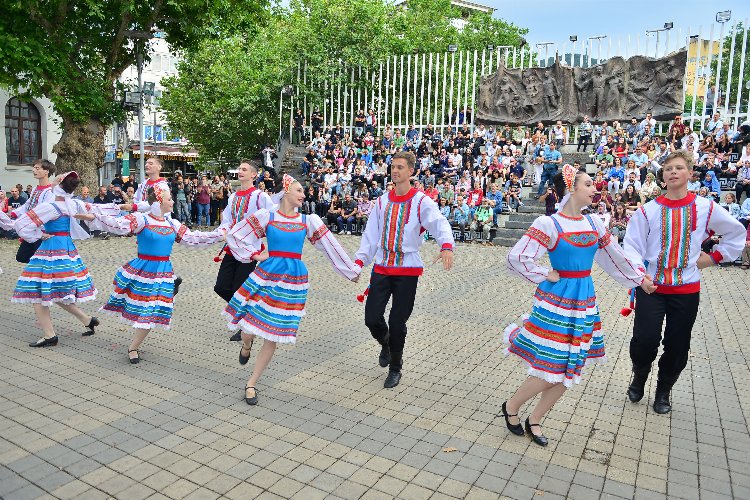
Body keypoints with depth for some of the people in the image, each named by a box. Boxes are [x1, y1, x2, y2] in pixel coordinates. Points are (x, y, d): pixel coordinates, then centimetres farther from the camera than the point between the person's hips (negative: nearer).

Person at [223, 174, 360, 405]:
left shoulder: (309, 220, 6)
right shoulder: (266, 216, 2)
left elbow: (331, 246, 8)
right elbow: (234, 234, 7)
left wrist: (351, 270, 11)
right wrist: (254, 255, 0)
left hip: (294, 278, 1)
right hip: (267, 274, -1)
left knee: (274, 335, 2)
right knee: (249, 328, -2)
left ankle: (251, 384, 21)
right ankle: (246, 345, 40)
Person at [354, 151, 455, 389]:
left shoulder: (421, 201, -6)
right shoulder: (383, 201, 8)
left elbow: (439, 223, -21)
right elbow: (371, 234, 9)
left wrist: (446, 245, -41)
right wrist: (360, 260, 0)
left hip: (407, 270, -3)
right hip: (381, 269, 4)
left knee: (397, 323, 1)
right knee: (372, 318, 0)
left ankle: (395, 368, 25)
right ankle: (386, 343, 35)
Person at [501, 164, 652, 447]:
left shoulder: (593, 224, 8)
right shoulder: (549, 224, -13)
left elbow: (616, 257, 20)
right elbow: (517, 258, -20)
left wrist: (640, 279, 27)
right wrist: (546, 276, -12)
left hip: (584, 300, 7)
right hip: (557, 299, -7)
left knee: (569, 369, 8)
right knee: (552, 369, -5)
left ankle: (534, 420, 25)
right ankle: (511, 407, 20)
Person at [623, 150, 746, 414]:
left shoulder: (705, 208, 2)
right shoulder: (648, 210, -3)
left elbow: (737, 233, 17)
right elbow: (632, 246, -7)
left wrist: (713, 257, 7)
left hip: (686, 289, 2)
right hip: (651, 287, -1)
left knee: (677, 346, 7)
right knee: (645, 339, -9)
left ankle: (663, 391, 30)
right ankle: (639, 377, 23)